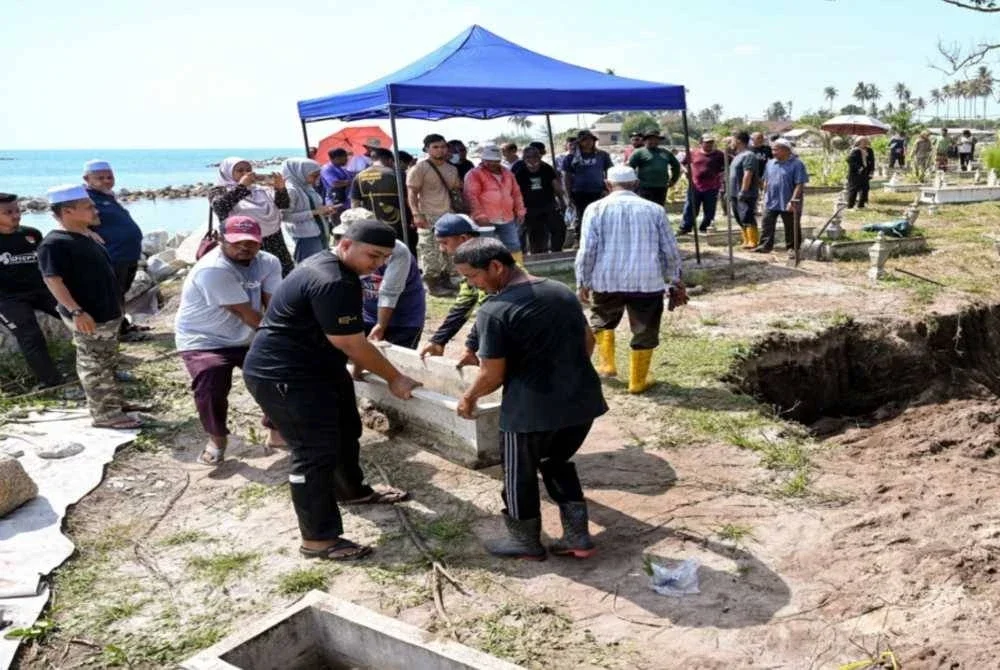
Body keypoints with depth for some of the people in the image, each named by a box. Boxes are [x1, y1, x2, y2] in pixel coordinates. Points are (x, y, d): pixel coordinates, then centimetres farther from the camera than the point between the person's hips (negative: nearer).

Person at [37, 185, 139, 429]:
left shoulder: (86, 237, 11)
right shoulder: (55, 243, -18)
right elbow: (52, 279, -24)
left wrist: (115, 305, 24)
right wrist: (75, 311, -30)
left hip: (107, 313, 10)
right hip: (88, 318, -10)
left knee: (108, 363, 20)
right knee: (94, 367, 0)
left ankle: (114, 402, 32)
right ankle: (105, 414, 8)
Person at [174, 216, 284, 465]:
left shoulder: (268, 263, -7)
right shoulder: (212, 270, -28)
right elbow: (246, 313, -27)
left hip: (248, 339, 6)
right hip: (204, 341, -6)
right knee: (210, 390, -26)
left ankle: (278, 430, 24)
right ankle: (217, 438, 6)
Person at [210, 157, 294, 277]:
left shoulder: (259, 190, 16)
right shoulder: (219, 191, 4)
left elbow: (283, 205, 9)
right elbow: (219, 208, -19)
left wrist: (280, 188, -11)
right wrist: (241, 186, -24)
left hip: (273, 243, 5)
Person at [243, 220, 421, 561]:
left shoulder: (331, 266, 7)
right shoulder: (331, 283, -28)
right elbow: (352, 344, -24)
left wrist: (360, 365, 17)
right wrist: (394, 379, -13)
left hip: (318, 367, 11)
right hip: (282, 376, -11)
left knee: (345, 432, 23)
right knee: (314, 453, -7)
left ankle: (351, 490, 46)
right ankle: (318, 539, 3)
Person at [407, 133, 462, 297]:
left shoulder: (451, 169, 12)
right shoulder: (420, 168, -8)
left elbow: (457, 189, 21)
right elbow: (412, 193, -11)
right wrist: (417, 214, -21)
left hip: (448, 216, 7)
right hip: (429, 217, -7)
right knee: (430, 252, -7)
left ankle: (445, 280, 24)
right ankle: (432, 284, 2)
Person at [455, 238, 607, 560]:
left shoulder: (494, 310, -15)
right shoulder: (562, 291, 7)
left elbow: (492, 376, -13)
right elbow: (587, 342, 16)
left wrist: (469, 397, 6)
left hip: (532, 409, -7)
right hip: (583, 400, 7)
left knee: (519, 474, 16)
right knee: (557, 462, 27)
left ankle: (525, 542, 32)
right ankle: (578, 537, 27)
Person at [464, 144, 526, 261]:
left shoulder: (507, 173, 18)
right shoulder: (475, 174, -2)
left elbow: (516, 193, 23)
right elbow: (471, 196, -11)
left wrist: (520, 211, 14)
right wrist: (480, 215, -18)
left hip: (507, 219, 6)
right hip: (486, 220, -5)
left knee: (514, 247, 7)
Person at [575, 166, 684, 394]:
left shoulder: (596, 209, 1)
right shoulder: (654, 209, 5)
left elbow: (587, 251, -4)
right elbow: (671, 251, 8)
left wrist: (583, 282, 6)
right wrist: (675, 280, 20)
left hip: (607, 281, 0)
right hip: (647, 281, 0)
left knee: (602, 322, 27)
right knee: (645, 332, 13)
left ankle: (607, 365, 25)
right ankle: (638, 381, 19)